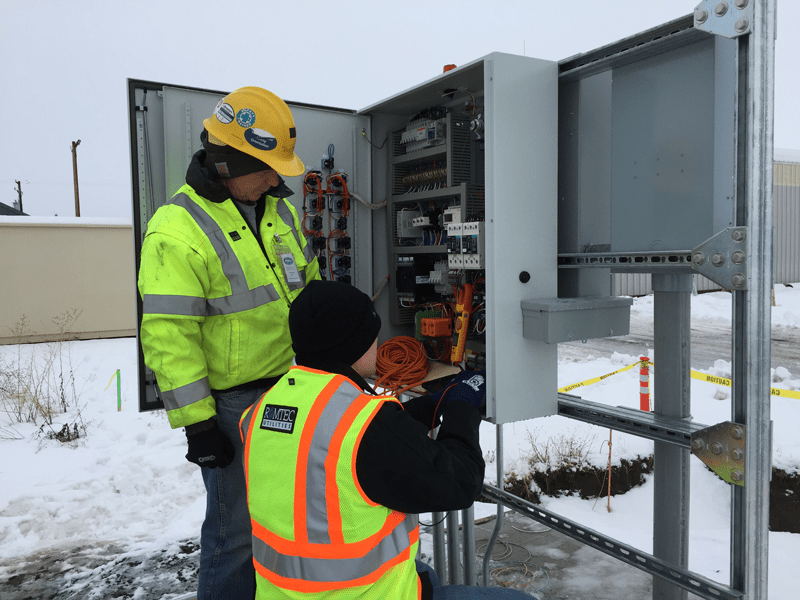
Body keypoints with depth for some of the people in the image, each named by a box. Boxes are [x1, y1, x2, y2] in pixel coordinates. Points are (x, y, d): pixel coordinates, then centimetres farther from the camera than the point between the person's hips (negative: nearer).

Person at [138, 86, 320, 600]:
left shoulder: (279, 211, 5)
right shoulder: (177, 231, -19)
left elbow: (308, 289, 16)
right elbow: (169, 337, -19)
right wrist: (195, 423, -18)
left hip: (290, 386, 8)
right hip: (231, 405, -7)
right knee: (238, 528, 4)